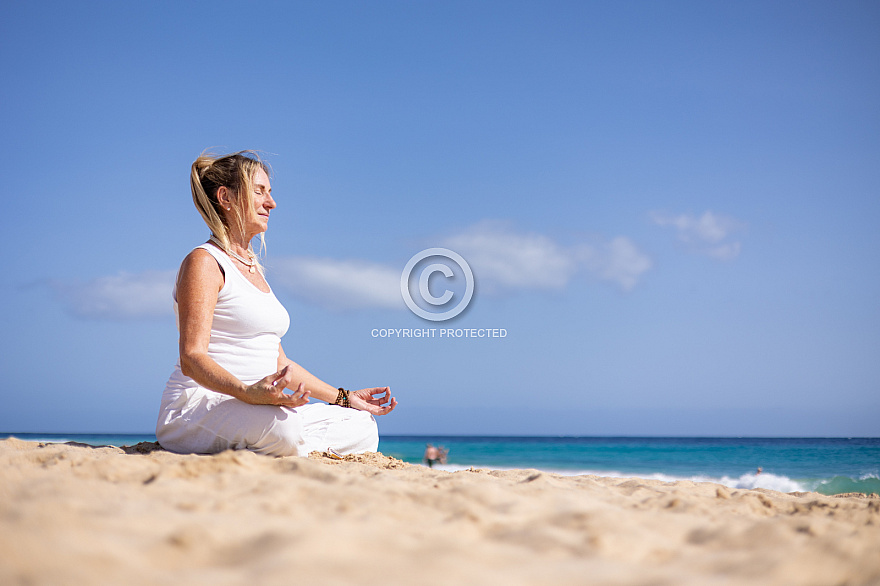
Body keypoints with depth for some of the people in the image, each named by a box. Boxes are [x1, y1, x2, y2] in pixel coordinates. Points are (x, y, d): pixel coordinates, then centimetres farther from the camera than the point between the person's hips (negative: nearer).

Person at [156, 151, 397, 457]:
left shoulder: (253, 269, 23)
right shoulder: (204, 262, -5)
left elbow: (279, 363, 25)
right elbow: (192, 358, -18)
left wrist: (344, 397, 21)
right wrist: (248, 393, -36)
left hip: (253, 409, 9)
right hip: (198, 408, -9)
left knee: (362, 428, -2)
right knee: (282, 426, -39)